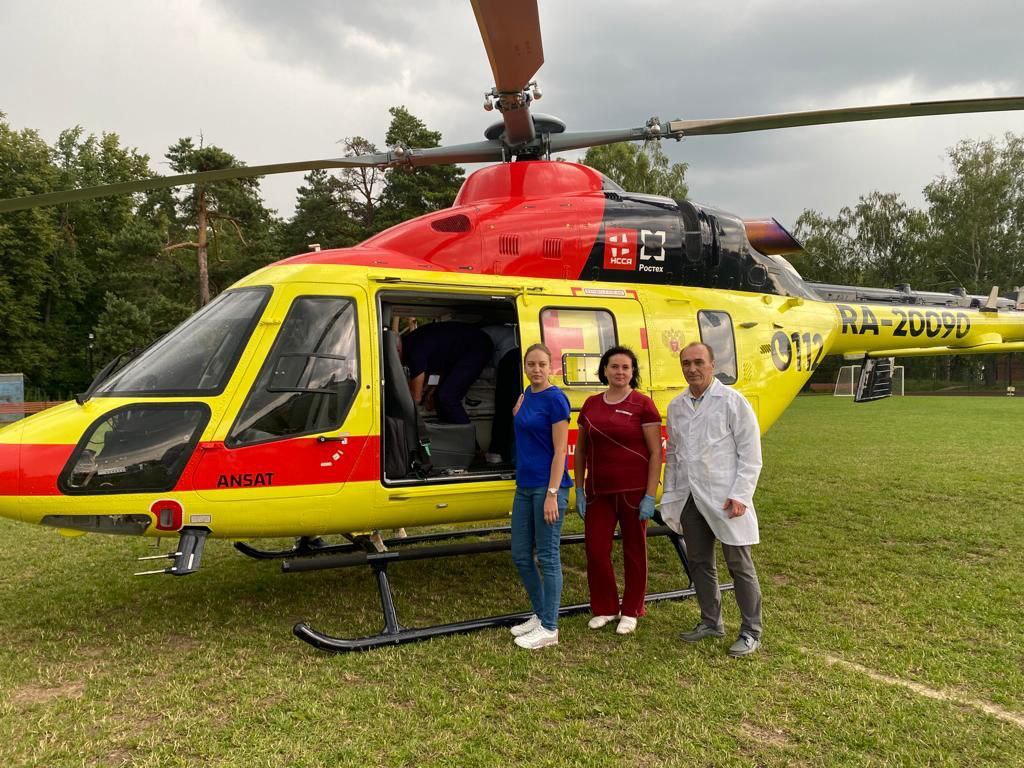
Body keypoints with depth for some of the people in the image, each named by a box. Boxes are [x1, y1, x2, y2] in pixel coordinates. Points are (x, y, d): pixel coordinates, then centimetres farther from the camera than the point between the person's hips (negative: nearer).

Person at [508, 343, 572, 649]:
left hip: (547, 487, -8)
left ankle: (549, 628, 12)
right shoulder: (527, 394, 11)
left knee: (547, 557, 1)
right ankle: (540, 614, 30)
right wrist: (522, 402, 11)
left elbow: (560, 450, -15)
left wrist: (552, 494, -18)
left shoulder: (555, 399, -12)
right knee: (520, 555, 13)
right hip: (524, 486, 8)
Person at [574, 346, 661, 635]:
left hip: (634, 491, -3)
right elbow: (580, 450, 12)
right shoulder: (591, 405, 7)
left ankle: (631, 611, 26)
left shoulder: (643, 405, -5)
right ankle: (604, 608, 26)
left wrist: (650, 495, -12)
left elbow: (656, 452, -7)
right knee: (595, 550, 5)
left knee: (634, 551, 9)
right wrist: (579, 490, 8)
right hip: (599, 491, 4)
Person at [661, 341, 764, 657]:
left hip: (724, 498, -5)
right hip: (690, 498, 6)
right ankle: (711, 621, 30)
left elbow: (750, 454, -7)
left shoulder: (733, 401, -6)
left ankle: (751, 631, 16)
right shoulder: (676, 406, 10)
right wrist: (670, 495, 10)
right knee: (699, 563, 14)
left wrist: (740, 495, -14)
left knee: (739, 565, 3)